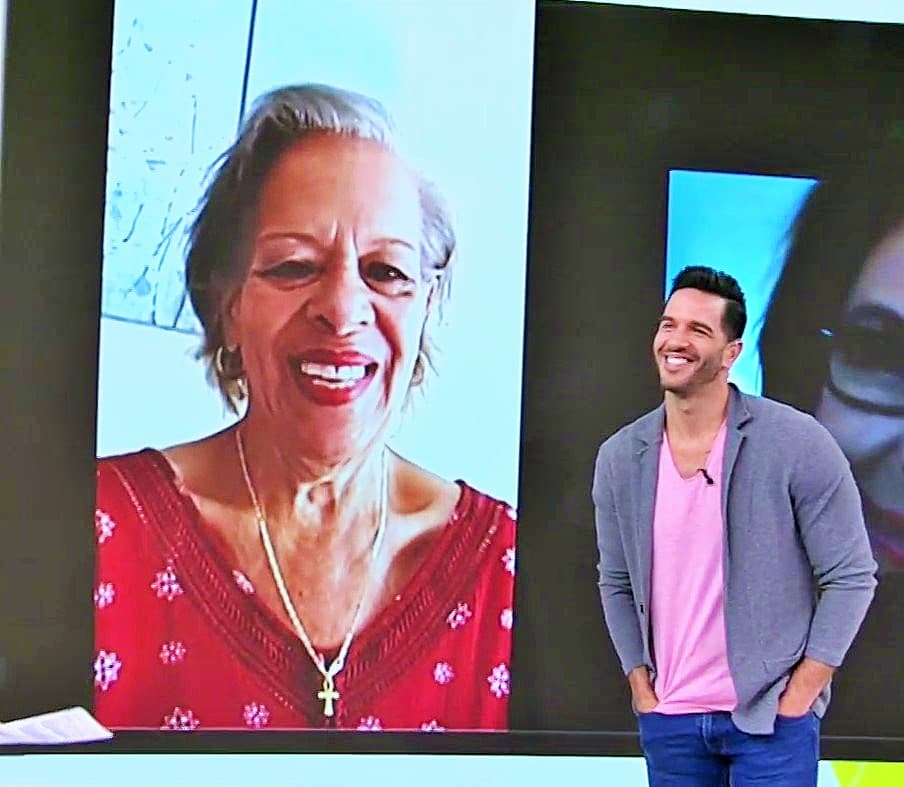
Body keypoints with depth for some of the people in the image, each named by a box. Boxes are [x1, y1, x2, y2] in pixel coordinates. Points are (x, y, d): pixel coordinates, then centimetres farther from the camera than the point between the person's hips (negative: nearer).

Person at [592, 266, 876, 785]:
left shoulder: (797, 443, -10)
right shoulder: (619, 458, 2)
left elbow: (850, 577, -7)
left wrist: (798, 697, -10)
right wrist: (641, 689, 4)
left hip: (770, 716, -3)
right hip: (668, 720, 4)